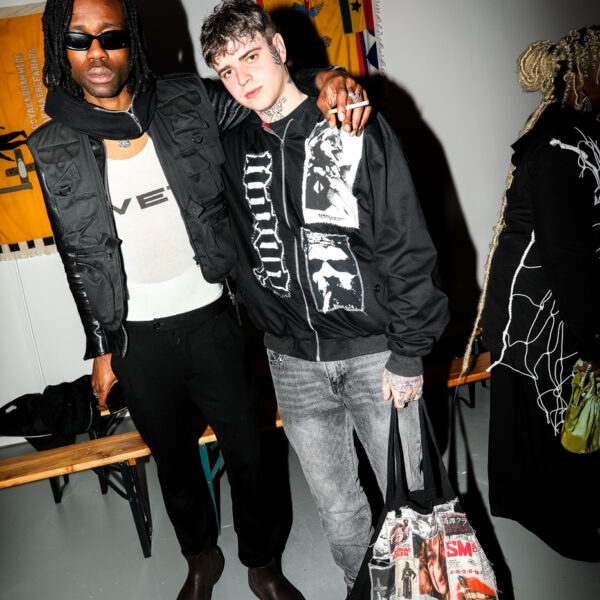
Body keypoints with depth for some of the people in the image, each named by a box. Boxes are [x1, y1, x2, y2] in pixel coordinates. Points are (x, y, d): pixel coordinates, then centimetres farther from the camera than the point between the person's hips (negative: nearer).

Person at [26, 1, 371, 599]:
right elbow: (79, 260, 4)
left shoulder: (188, 102, -4)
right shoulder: (53, 149, -2)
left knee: (247, 452, 13)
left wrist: (326, 78, -19)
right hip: (135, 339, 1)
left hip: (209, 317, -1)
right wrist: (100, 349, 8)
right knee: (172, 459, 20)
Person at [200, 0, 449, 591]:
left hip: (374, 350, -3)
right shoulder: (234, 151, 5)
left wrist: (408, 353, -10)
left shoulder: (357, 129, -7)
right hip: (292, 359, 4)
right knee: (334, 501, 16)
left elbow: (407, 246, -9)